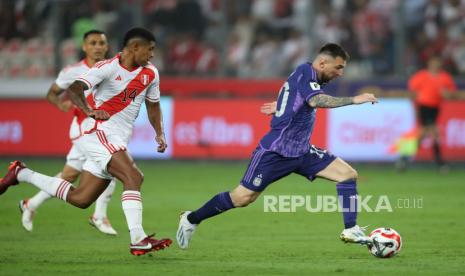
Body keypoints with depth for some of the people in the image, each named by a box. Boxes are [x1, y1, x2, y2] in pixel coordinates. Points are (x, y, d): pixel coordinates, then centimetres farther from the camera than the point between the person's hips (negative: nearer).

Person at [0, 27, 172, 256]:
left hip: (118, 141, 8)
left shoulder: (150, 73, 10)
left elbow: (153, 105, 25)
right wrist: (89, 111, -42)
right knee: (133, 177, -26)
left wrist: (159, 133, 9)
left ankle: (21, 174, 26)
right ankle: (138, 240, -28)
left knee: (80, 199, 8)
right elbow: (74, 89, -24)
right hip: (98, 131, -8)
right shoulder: (107, 68, -13)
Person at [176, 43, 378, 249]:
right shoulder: (305, 71, -14)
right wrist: (353, 100, -32)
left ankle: (350, 230, -3)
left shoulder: (309, 77, 13)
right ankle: (191, 219, 13)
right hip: (276, 152, -9)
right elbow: (316, 100, -31)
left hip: (301, 152, 9)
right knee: (243, 198, -5)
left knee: (348, 174, -4)